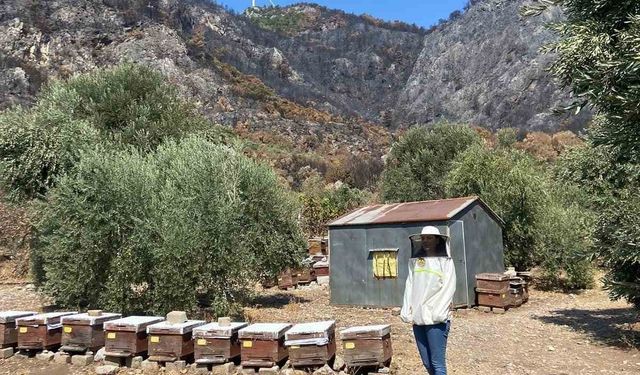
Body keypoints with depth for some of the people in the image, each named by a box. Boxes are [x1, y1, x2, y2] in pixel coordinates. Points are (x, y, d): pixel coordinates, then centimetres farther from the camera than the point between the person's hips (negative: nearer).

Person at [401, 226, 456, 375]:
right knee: (427, 362, 12)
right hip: (418, 319, 5)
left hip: (436, 320, -4)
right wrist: (407, 312, -1)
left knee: (437, 362, -4)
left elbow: (448, 289, -8)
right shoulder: (415, 261, 11)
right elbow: (410, 287, 8)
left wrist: (438, 313, -17)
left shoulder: (446, 261, 0)